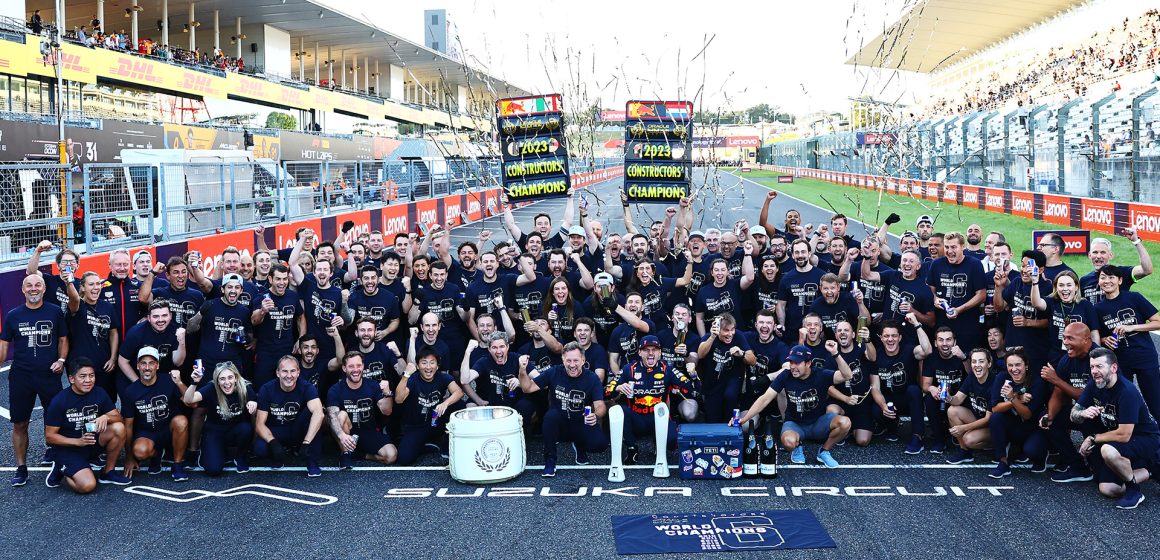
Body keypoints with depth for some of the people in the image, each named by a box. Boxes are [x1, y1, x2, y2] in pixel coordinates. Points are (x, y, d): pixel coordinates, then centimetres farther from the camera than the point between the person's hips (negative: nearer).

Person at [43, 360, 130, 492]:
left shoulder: (99, 393, -4)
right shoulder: (59, 401, -16)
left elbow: (118, 417, -2)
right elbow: (49, 436, -12)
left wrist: (106, 417, -26)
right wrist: (78, 441, -24)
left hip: (92, 441, 5)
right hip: (67, 448, -5)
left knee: (119, 428, -23)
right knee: (88, 485, -26)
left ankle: (108, 472, -3)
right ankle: (61, 471, 7)